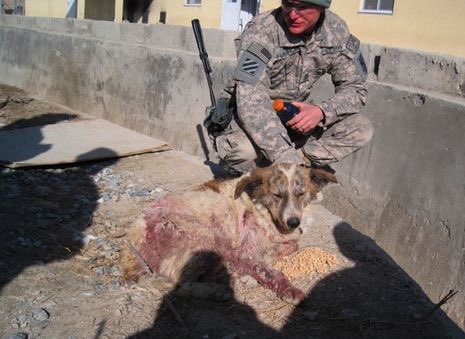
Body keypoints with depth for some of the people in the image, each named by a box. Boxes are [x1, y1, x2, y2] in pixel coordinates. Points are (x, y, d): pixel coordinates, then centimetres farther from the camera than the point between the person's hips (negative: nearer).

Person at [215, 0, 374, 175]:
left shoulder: (337, 31, -9)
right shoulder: (261, 31, -24)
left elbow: (356, 89, -5)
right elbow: (251, 102, -33)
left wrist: (322, 111, -27)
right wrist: (285, 156, -43)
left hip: (297, 118, 5)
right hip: (257, 120, -4)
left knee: (362, 128, -15)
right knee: (242, 149, -37)